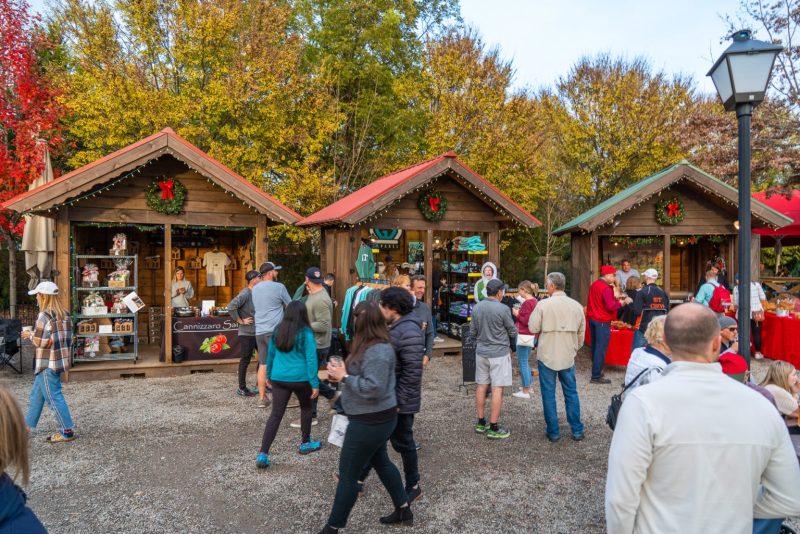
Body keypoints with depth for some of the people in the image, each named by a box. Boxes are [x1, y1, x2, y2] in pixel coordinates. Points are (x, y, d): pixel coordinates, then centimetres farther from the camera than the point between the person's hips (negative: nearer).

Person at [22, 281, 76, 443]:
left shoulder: (44, 315, -17)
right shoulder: (64, 314, 8)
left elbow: (40, 342, -18)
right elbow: (67, 338, 10)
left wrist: (30, 335, 1)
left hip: (47, 363, -9)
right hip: (59, 361, 9)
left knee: (54, 397, -1)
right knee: (36, 394, 21)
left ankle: (67, 431, 3)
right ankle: (27, 425, 34)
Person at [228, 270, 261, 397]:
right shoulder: (245, 293, -16)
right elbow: (231, 306, -28)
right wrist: (240, 321, -20)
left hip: (257, 332, 8)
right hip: (247, 333, -8)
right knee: (245, 360, 1)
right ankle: (241, 388, 11)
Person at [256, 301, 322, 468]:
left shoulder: (278, 330, 3)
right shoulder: (306, 333, -11)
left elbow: (270, 354, 13)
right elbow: (311, 359, -13)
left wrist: (269, 375, 25)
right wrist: (315, 384, -9)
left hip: (278, 379, 4)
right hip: (300, 379, -3)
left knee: (276, 415, 5)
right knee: (306, 408, 21)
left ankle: (263, 454, -2)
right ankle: (305, 444, 33)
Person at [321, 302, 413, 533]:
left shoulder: (377, 352, -27)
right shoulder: (374, 345, 6)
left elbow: (373, 388, -30)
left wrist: (344, 377, -22)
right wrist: (343, 373, 0)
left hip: (371, 421, -11)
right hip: (375, 419, 11)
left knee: (348, 474, 4)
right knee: (381, 462, 25)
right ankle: (404, 510, 40)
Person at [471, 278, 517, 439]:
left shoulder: (477, 307, 1)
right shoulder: (503, 309, -16)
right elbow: (513, 332, -6)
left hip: (481, 352, 6)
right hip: (499, 353, -6)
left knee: (481, 386, 13)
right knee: (497, 389, 0)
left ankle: (481, 423, 23)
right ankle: (494, 428, 4)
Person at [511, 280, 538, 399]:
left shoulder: (527, 302, -19)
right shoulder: (534, 301, 9)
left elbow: (527, 321, -21)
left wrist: (517, 314, -10)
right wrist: (520, 311, 8)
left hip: (524, 336, -10)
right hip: (531, 336, 10)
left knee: (523, 363, -2)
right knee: (525, 362, 22)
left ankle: (525, 391, 4)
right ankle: (528, 386, 32)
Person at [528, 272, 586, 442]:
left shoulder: (543, 304, -15)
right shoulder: (576, 305, -1)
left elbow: (533, 328, -12)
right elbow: (581, 332, 7)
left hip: (547, 356, -3)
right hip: (568, 356, 3)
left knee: (549, 395, 8)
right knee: (571, 393, 15)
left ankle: (553, 432, 15)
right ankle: (577, 430, 22)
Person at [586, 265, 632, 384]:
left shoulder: (594, 285, 9)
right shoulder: (605, 288, -19)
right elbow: (611, 306, -25)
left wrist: (616, 299, 18)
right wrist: (623, 302, -14)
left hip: (592, 319, 9)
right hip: (602, 321, -9)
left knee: (595, 346, 16)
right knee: (601, 348, -5)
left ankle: (596, 370, 26)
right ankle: (596, 376, -3)